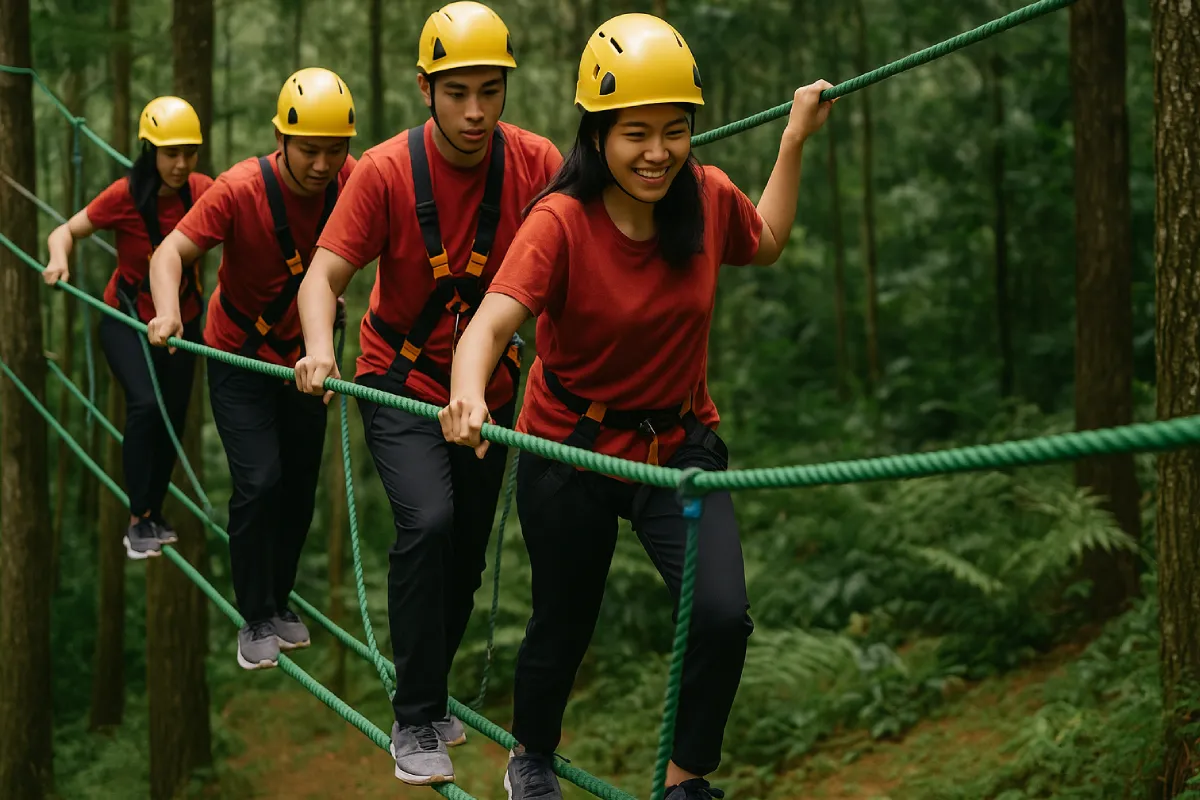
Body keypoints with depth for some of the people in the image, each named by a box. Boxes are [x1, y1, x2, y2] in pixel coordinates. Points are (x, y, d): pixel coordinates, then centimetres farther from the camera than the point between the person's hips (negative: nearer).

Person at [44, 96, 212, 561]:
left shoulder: (202, 191, -15)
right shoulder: (125, 196, -22)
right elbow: (67, 231, -15)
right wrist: (59, 259, -37)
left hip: (182, 323, 4)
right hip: (127, 320, -4)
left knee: (172, 421, 10)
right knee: (145, 405, -25)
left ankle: (154, 516, 33)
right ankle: (137, 523, -15)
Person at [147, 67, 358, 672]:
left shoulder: (352, 183, -16)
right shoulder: (241, 189, -26)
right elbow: (172, 251, -30)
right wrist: (167, 311, -48)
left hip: (305, 356, 4)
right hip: (240, 355, -4)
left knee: (300, 486, 11)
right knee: (260, 484, -14)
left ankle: (278, 600, 32)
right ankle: (256, 620, 1)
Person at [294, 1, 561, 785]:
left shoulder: (535, 163, -14)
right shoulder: (386, 170, -19)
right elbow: (325, 276, -20)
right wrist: (320, 348, -41)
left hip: (490, 389, 3)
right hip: (401, 386, -3)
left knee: (466, 557, 13)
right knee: (427, 524, -25)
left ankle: (428, 698, 37)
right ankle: (416, 722, -12)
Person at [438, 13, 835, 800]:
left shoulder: (708, 196, -9)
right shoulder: (561, 221, -23)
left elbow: (767, 243, 15)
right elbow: (493, 320, -38)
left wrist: (795, 141, 10)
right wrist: (468, 393, -59)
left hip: (680, 440, 3)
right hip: (572, 447, -3)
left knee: (723, 616, -17)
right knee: (565, 625, 14)